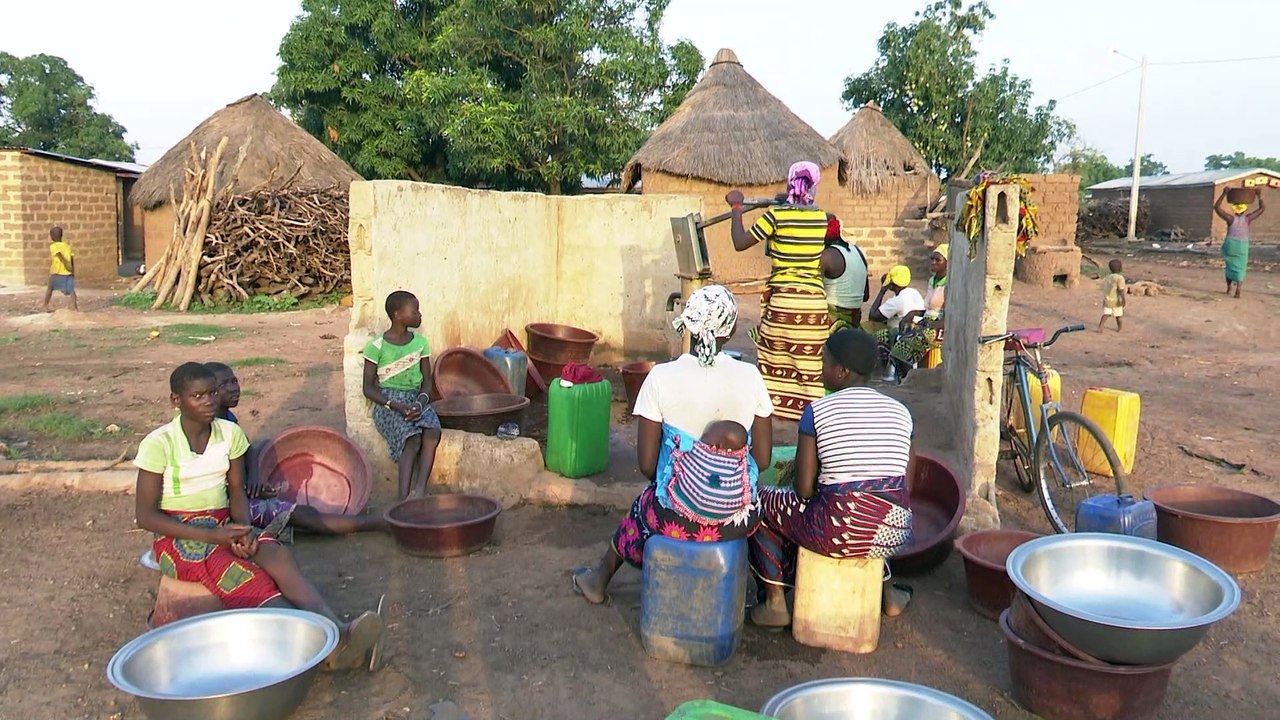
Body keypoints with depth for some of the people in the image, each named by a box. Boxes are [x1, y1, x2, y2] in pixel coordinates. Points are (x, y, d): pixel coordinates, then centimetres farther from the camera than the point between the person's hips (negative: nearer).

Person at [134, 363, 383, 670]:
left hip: (224, 526, 4)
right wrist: (212, 535, -18)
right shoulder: (158, 444, -10)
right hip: (179, 536, -4)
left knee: (277, 555, -29)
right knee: (247, 577, -32)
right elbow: (145, 516, -9)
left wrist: (243, 529, -11)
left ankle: (338, 632, -49)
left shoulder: (230, 433, 3)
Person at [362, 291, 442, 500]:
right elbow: (368, 388, -3)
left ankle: (420, 491, -36)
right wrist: (395, 406, -19)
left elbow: (427, 381, 8)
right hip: (388, 402, -4)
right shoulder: (377, 346, -4)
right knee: (412, 439, -31)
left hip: (416, 399, 4)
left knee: (433, 433, -30)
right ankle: (403, 499, -33)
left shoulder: (420, 343, 8)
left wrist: (420, 403, -14)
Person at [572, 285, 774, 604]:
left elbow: (646, 464, -8)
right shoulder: (750, 376, -8)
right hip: (739, 520, 2)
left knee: (642, 510, 32)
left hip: (677, 517, -1)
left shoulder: (661, 377, -13)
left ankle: (600, 579, 57)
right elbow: (762, 459, -2)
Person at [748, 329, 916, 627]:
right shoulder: (900, 412, 6)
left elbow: (804, 489, -7)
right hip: (895, 535, 6)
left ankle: (775, 604, 21)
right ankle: (887, 592, 43)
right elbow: (906, 487, 10)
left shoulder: (818, 411, -8)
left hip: (839, 534, -5)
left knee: (761, 502, 17)